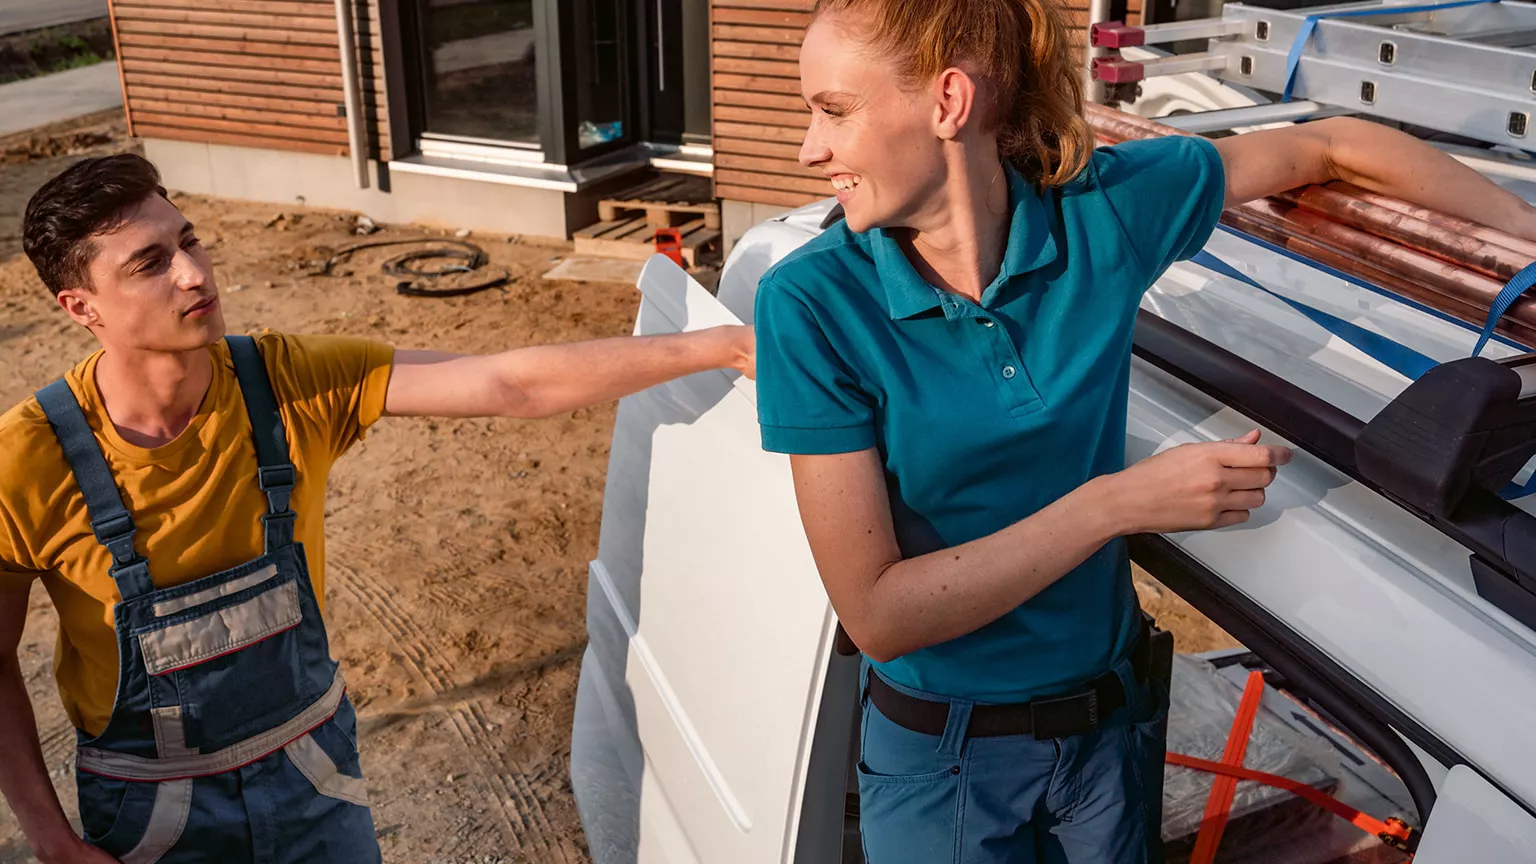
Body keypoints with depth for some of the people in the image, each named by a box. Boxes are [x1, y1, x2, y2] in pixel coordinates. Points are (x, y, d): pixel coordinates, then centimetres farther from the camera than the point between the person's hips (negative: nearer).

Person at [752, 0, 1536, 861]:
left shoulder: (1103, 210, -15)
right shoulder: (811, 304, -22)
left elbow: (1326, 146, 2)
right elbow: (877, 614, -23)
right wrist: (1120, 503, -26)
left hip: (1112, 721, 3)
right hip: (939, 756, -2)